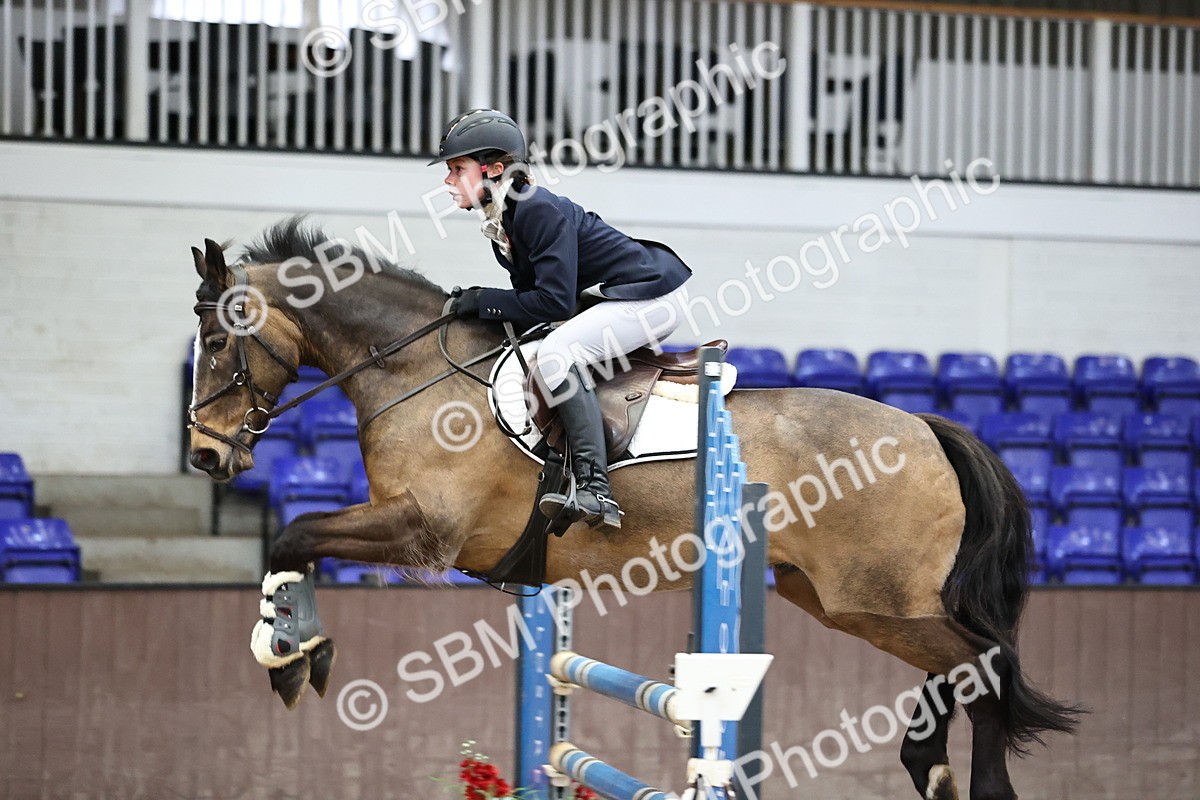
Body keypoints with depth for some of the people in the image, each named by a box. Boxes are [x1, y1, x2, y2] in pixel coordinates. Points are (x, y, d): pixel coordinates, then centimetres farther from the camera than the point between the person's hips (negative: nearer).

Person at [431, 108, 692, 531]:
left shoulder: (541, 211, -23)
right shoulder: (501, 220, 7)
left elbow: (554, 302, -26)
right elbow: (530, 292, 12)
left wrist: (486, 301, -17)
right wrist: (480, 306, -3)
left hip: (653, 296, -11)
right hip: (610, 296, 11)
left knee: (555, 352, -28)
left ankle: (595, 488, -32)